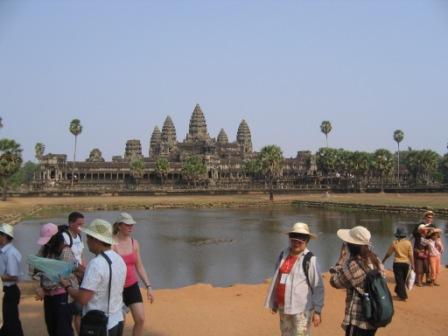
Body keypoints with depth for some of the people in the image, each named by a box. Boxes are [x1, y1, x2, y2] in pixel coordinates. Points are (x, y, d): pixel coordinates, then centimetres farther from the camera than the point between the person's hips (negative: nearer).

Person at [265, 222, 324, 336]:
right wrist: (274, 302, 16)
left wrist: (317, 311, -13)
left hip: (302, 308, -7)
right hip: (283, 307, 7)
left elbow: (318, 287, -11)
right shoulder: (283, 254, 6)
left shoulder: (310, 259, -12)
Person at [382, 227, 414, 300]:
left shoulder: (394, 243, -6)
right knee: (403, 279, 19)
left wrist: (383, 260, 16)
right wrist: (412, 264, -1)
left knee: (399, 279, 2)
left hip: (397, 263, -2)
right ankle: (398, 291, 35)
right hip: (406, 263, 2)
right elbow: (411, 255, -7)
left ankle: (403, 295, -3)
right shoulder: (408, 243, -5)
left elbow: (388, 253, 3)